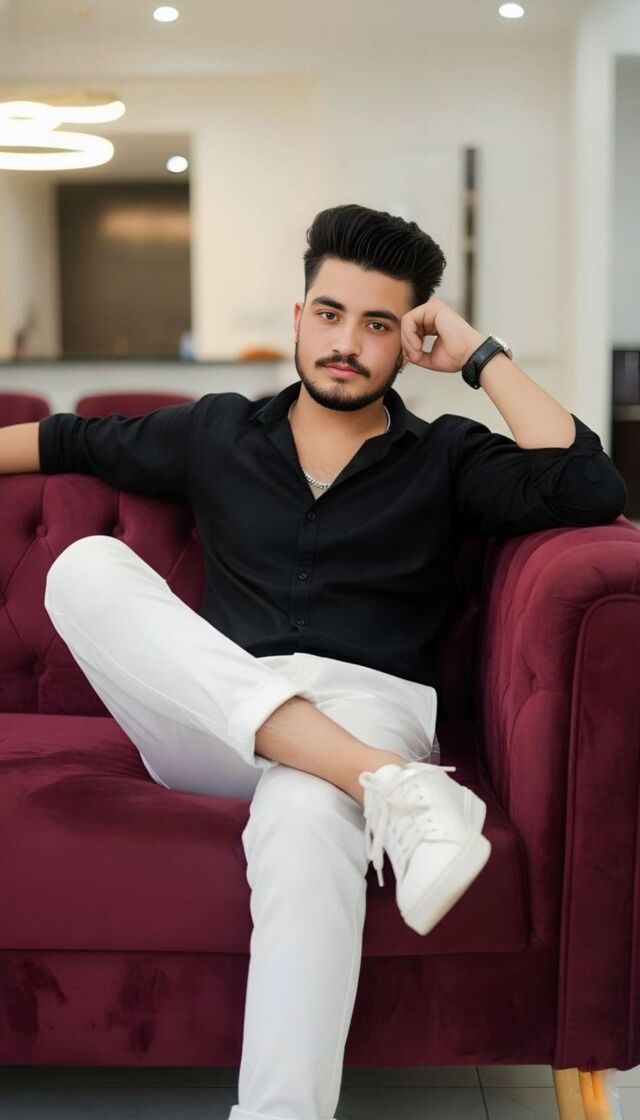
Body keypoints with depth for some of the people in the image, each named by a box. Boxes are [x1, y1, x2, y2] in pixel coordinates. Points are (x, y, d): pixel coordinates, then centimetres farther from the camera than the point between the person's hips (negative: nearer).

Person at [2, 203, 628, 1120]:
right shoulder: (216, 434, 19)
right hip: (213, 728, 3)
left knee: (308, 821, -40)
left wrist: (478, 355, 0)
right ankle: (388, 789, -35)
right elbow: (75, 442, 32)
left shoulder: (446, 459, 13)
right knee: (87, 566, -24)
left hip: (368, 714, -3)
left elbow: (592, 492, -4)